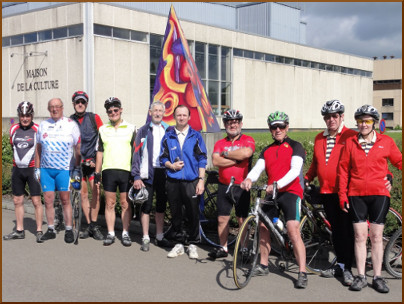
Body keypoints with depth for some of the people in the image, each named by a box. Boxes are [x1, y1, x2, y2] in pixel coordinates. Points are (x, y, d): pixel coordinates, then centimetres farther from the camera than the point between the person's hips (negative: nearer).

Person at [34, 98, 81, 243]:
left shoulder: (71, 124, 0)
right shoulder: (43, 125, 11)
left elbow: (78, 148, 1)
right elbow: (38, 148, 16)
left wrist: (77, 169, -3)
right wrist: (37, 168, 12)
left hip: (64, 169, -4)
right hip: (46, 169, 4)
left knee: (65, 200, -1)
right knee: (48, 200, 4)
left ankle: (69, 230, 7)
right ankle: (51, 230, 14)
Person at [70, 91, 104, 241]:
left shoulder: (94, 118, 0)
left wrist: (97, 159, -2)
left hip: (92, 161, -2)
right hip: (77, 162, 2)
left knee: (95, 192, -11)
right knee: (83, 194, 5)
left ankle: (94, 226, -2)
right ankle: (89, 226, 13)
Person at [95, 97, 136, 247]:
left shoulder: (131, 128, 7)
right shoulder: (103, 129, 13)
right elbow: (100, 152, 14)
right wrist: (96, 173, 8)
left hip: (126, 171, -1)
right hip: (108, 171, 2)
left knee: (125, 204, 1)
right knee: (109, 203, 4)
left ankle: (125, 233, 10)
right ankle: (110, 233, 11)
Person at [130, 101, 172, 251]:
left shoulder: (168, 131, 9)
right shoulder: (143, 131, 3)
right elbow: (136, 154, -1)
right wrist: (136, 177, -8)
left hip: (164, 172, 2)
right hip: (147, 173, -2)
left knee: (161, 206, 11)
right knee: (146, 206, 1)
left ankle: (159, 237, 22)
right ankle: (145, 239, 10)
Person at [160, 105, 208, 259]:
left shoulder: (196, 136, 3)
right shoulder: (168, 137, 8)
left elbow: (202, 160, 2)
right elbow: (163, 158, 12)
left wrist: (201, 180, -4)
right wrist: (172, 165, -9)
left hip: (191, 182, -2)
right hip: (173, 182, 2)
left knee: (193, 214, 1)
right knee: (175, 214, 8)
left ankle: (192, 244, 15)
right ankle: (178, 243, 20)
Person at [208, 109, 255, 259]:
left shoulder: (248, 140, -1)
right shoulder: (220, 143, 9)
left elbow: (246, 153, -23)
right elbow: (216, 161, -8)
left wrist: (226, 153, -10)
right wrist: (237, 159, -13)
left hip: (241, 186, -3)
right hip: (224, 186, 3)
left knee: (242, 220, 3)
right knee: (222, 219, 7)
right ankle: (223, 248, 20)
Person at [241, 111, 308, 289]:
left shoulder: (295, 146, 1)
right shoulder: (266, 151, 17)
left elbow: (295, 170, -14)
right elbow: (258, 168, 0)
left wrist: (277, 184, -30)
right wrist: (249, 179, -23)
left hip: (290, 191, -6)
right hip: (271, 193, 6)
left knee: (293, 231, -17)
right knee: (263, 227, 8)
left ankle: (302, 273, -15)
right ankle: (263, 265, 25)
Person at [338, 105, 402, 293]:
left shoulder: (386, 142, 3)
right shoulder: (350, 143, 5)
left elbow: (399, 162, 11)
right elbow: (343, 170, 7)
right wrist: (342, 195, 3)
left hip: (379, 194, -1)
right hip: (356, 195, 1)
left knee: (376, 237, 4)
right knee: (360, 236, 3)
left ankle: (377, 277, 12)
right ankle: (361, 276, 10)